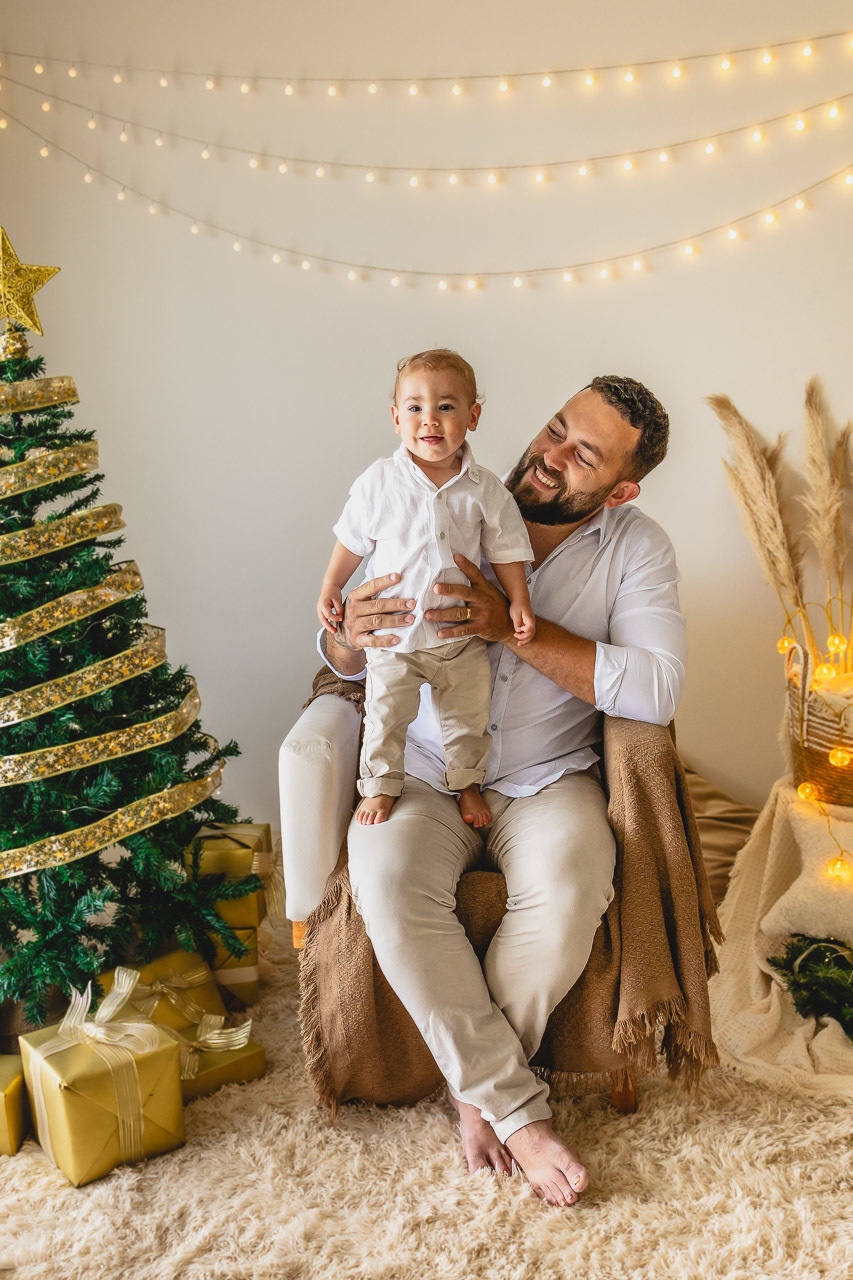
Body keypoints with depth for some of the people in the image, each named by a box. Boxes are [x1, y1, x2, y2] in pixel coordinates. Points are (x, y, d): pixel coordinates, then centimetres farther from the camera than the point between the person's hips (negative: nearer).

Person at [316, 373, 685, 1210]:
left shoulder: (637, 548, -2)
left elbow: (657, 691, -17)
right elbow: (343, 659, 3)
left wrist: (516, 628, -24)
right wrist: (349, 637, -25)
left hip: (548, 778, -1)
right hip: (426, 772, 1)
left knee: (567, 896, -32)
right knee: (384, 877, -29)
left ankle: (477, 1082, -4)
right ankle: (517, 1106, -14)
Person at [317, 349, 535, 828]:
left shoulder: (486, 490, -8)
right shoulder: (379, 482, -10)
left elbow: (506, 549, 1)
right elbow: (353, 539, 3)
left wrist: (519, 603, -5)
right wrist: (330, 589, 5)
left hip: (463, 636, 1)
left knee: (468, 718, 14)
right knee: (385, 716, 6)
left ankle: (467, 783, 36)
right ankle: (381, 785, 26)